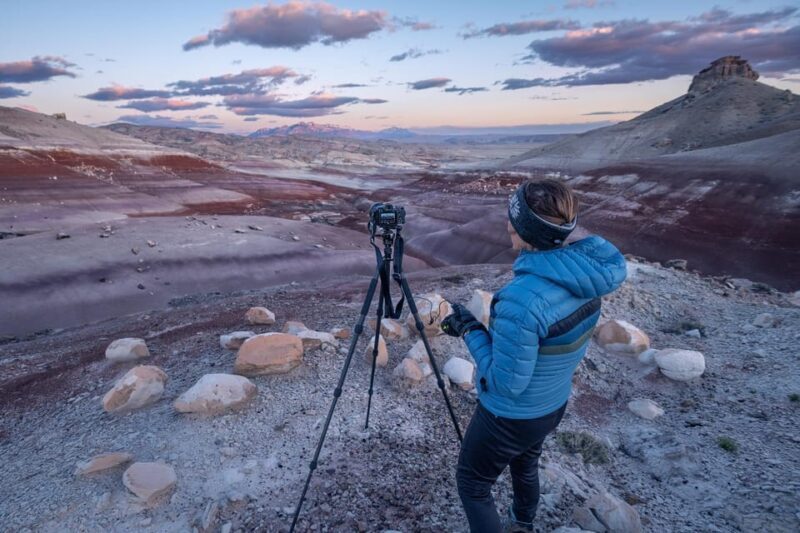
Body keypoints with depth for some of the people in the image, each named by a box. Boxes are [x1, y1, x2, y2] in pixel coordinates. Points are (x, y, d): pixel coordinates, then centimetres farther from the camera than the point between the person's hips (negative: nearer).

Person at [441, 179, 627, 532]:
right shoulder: (587, 274, -12)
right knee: (525, 466, 33)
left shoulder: (522, 299, -38)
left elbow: (506, 383, -27)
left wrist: (470, 331, -18)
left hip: (512, 416, -8)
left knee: (472, 481, 17)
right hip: (554, 405, 8)